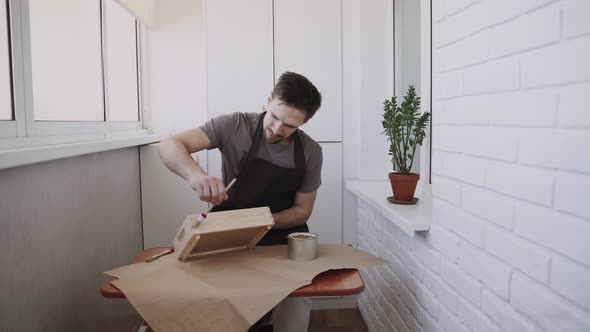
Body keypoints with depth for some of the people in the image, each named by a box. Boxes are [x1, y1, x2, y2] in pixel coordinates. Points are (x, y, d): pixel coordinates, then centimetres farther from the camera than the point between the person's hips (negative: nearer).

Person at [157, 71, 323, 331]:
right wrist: (196, 175, -42)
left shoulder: (310, 152, -6)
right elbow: (168, 146, -20)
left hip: (284, 236, 1)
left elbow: (302, 210, 1)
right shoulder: (235, 126, -13)